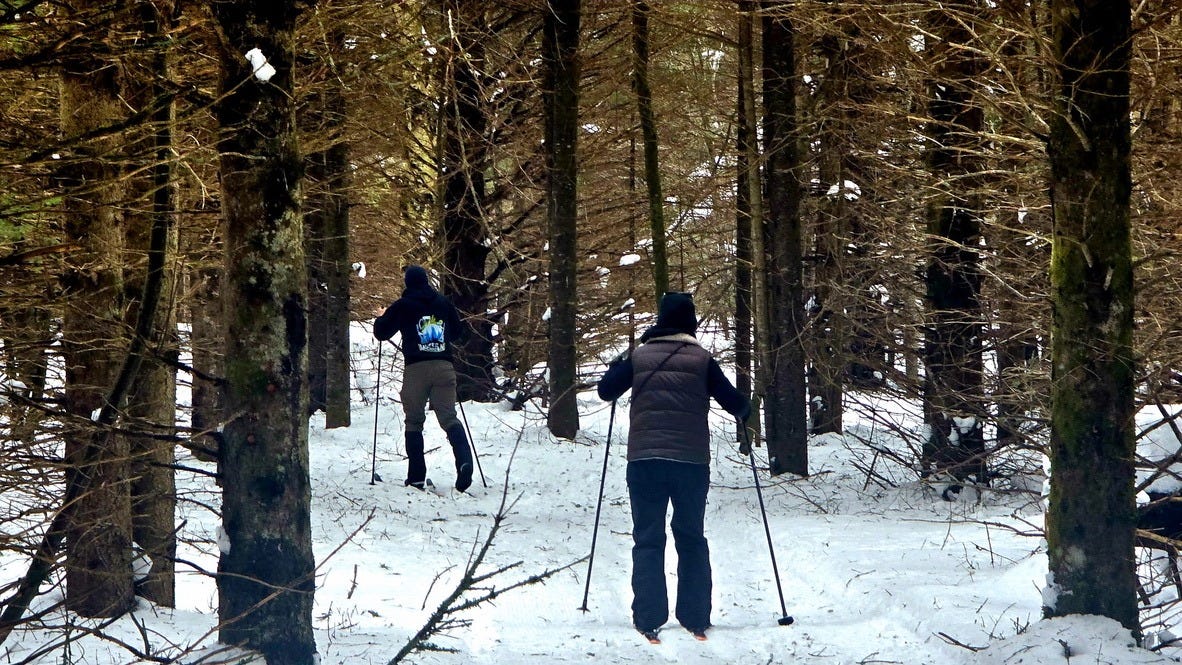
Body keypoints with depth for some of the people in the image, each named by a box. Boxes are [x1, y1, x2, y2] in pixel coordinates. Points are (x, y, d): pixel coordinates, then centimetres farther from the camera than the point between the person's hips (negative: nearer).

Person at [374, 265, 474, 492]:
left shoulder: (403, 306, 2)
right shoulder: (444, 303, 13)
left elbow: (381, 332, 10)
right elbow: (458, 333, 24)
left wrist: (381, 318, 30)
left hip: (416, 368, -2)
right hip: (444, 367, 2)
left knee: (414, 422, 7)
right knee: (449, 417, 0)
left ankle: (416, 477, 2)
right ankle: (464, 460, -26)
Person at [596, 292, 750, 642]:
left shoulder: (639, 357, 4)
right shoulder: (701, 359, 1)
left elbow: (606, 390, 10)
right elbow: (732, 401, 3)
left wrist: (616, 367, 30)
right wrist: (744, 410, 26)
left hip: (644, 459, 0)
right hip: (691, 460, 0)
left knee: (648, 540, 5)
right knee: (692, 540, 12)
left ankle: (648, 620, -4)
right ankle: (695, 619, 9)